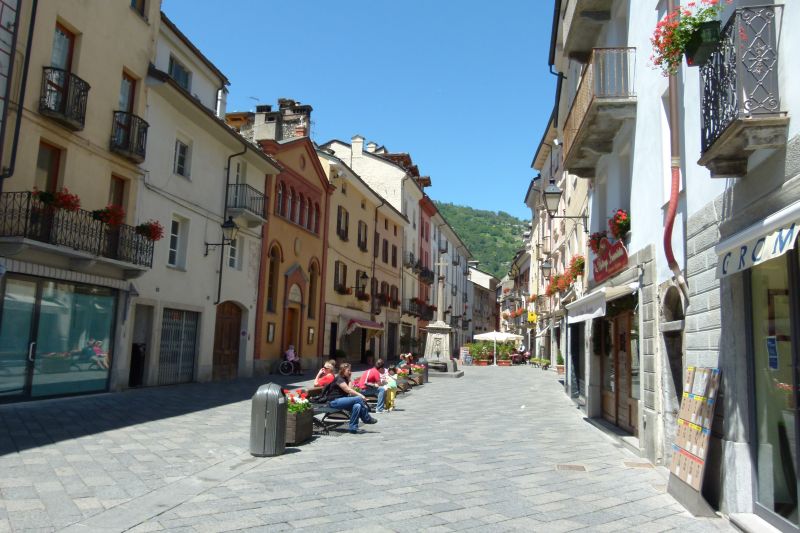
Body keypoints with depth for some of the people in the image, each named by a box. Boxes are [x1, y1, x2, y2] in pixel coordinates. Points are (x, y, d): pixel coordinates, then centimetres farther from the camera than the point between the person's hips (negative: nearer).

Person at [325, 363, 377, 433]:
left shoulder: (345, 379, 19)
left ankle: (353, 427, -19)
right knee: (358, 399, -22)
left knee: (357, 406, -21)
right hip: (334, 401, -9)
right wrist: (360, 395, -20)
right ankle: (367, 419, -8)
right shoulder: (339, 379, -10)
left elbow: (349, 391, 5)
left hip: (341, 400, 9)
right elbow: (348, 390, -19)